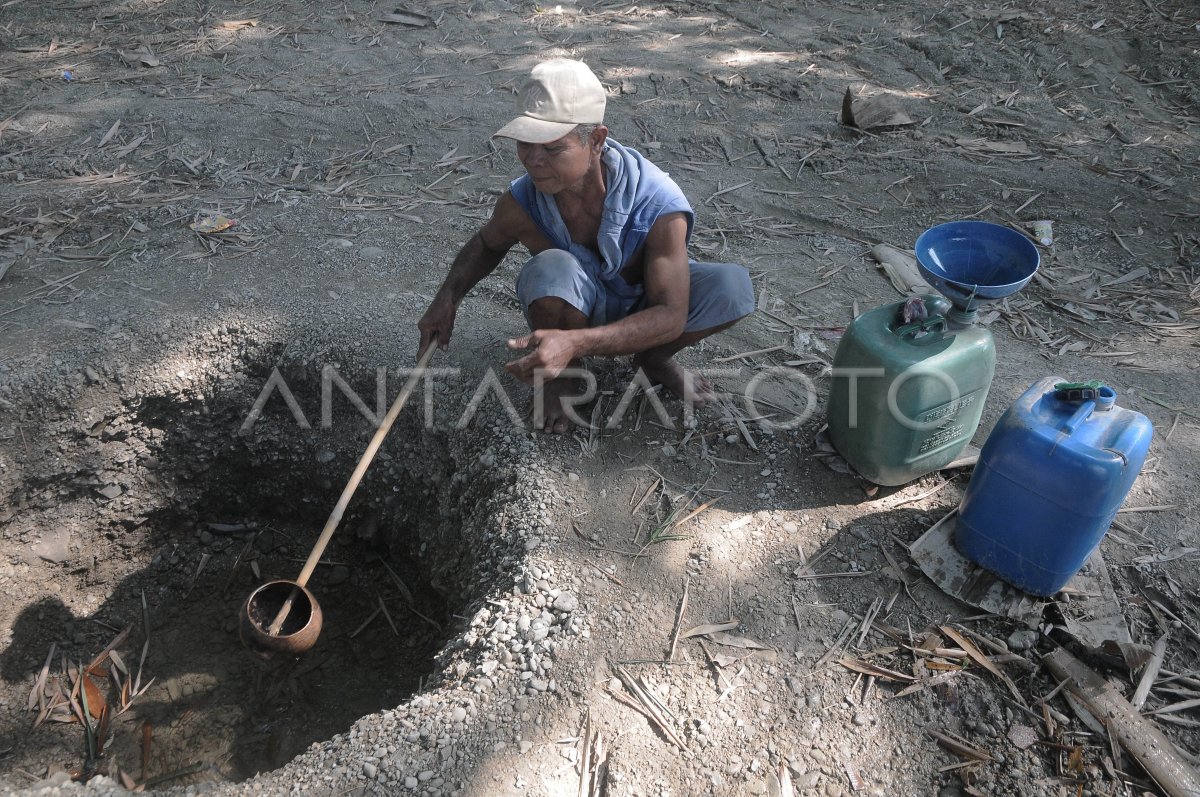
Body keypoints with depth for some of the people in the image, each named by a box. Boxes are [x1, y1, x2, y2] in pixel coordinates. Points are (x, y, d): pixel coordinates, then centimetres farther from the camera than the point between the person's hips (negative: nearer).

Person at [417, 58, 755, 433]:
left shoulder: (658, 205, -34)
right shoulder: (520, 202, -25)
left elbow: (670, 315, -34)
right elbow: (487, 244, 2)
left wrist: (576, 342, -49)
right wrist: (447, 297, -17)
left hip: (642, 305, 1)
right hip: (574, 307, 0)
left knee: (733, 287, -29)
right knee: (552, 268, -38)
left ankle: (655, 357, 3)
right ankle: (563, 378, -8)